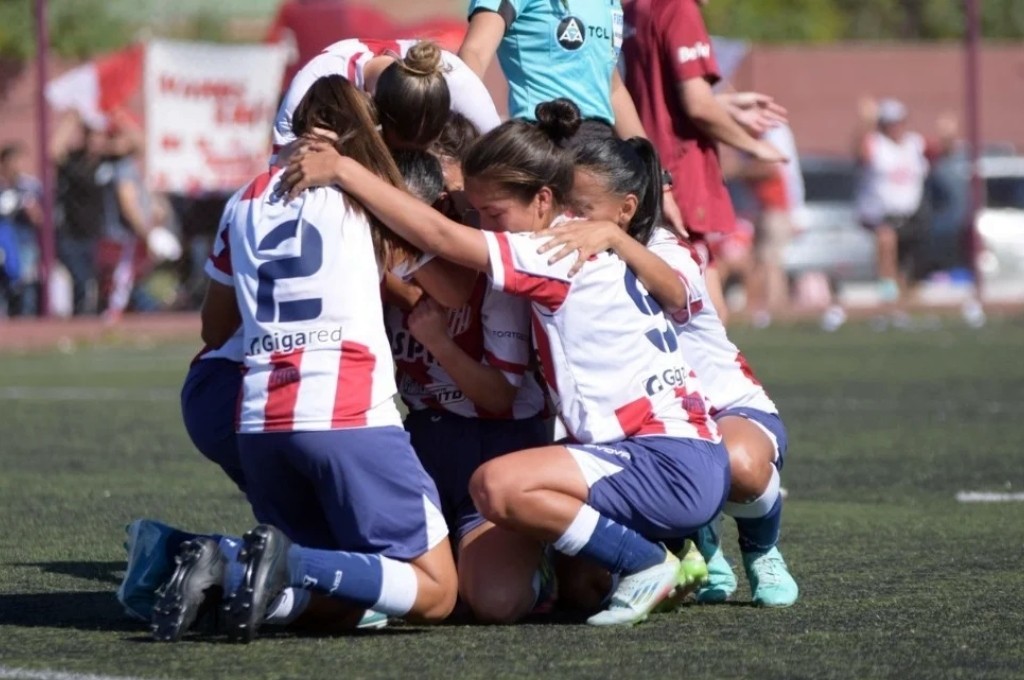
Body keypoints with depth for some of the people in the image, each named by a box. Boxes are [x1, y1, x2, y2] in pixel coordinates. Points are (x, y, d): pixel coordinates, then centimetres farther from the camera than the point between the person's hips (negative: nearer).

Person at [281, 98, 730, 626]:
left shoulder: (560, 257, -14)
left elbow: (439, 236, -20)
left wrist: (344, 170, -21)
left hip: (674, 467, -10)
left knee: (497, 485, -26)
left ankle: (647, 563, -12)